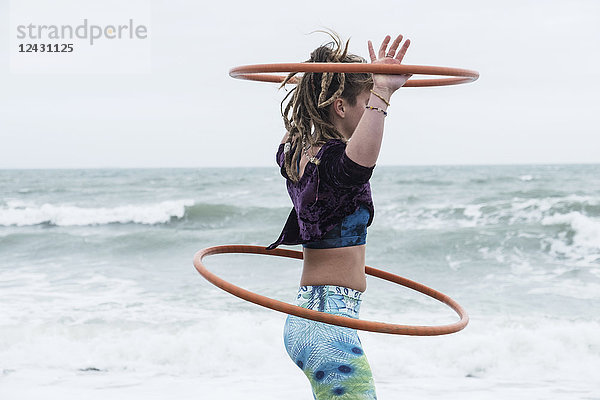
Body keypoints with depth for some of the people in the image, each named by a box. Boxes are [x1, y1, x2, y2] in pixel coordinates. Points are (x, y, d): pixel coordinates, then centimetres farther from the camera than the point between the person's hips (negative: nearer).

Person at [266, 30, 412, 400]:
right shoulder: (332, 159, -19)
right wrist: (381, 93, -53)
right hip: (331, 320, -10)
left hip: (305, 316, 10)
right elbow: (359, 162, -46)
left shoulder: (296, 153, 8)